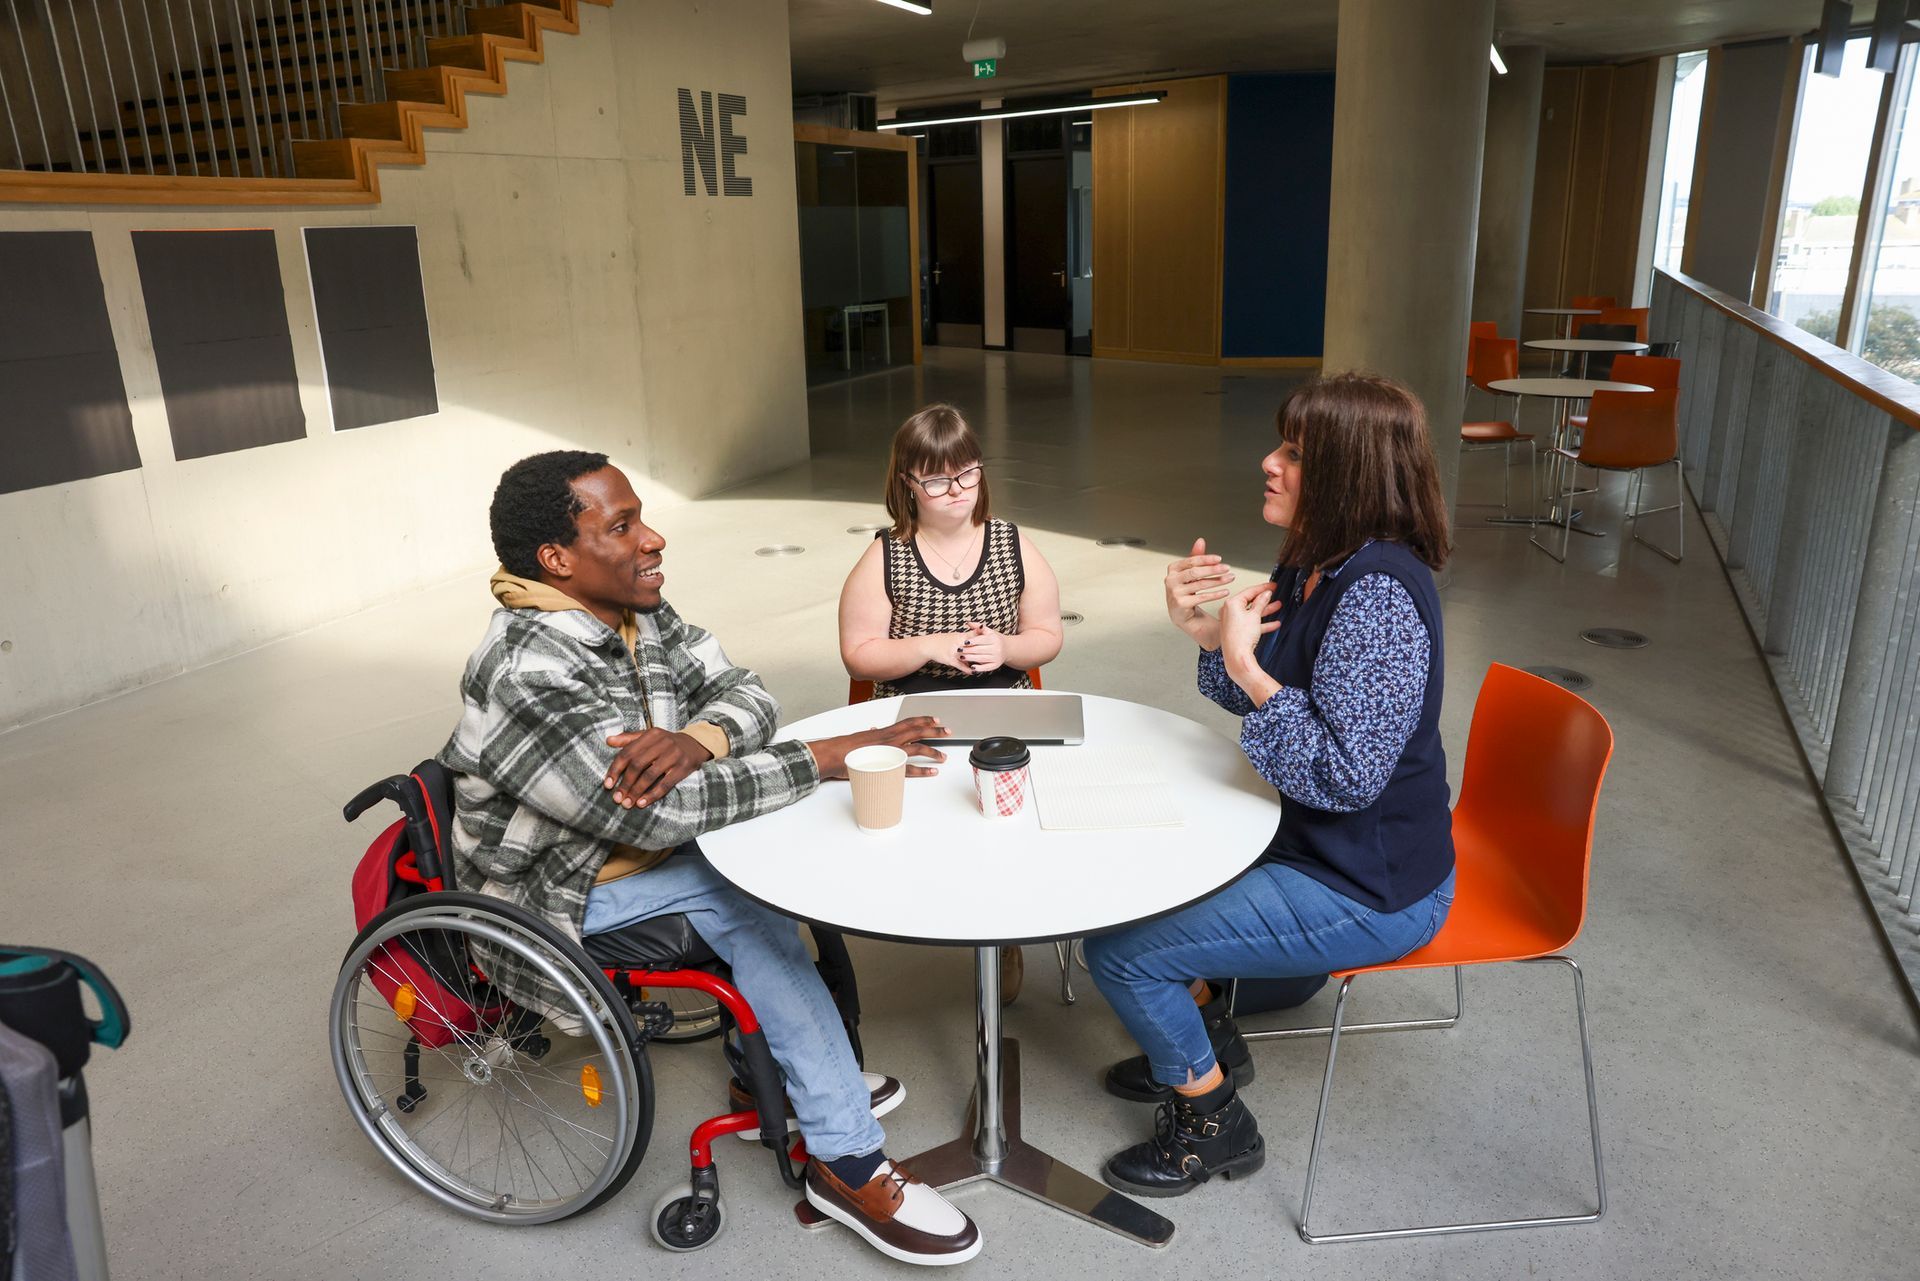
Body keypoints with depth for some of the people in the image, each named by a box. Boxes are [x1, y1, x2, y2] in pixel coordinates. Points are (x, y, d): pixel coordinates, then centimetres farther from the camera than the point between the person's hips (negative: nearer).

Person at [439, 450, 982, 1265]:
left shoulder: (636, 611, -4)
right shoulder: (528, 671, -30)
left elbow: (742, 690, -5)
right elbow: (655, 814, -33)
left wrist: (698, 738, -30)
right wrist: (830, 757, -32)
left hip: (633, 843, 8)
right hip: (558, 896, -8)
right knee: (742, 893, -23)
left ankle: (781, 1080, 8)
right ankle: (846, 1164, -15)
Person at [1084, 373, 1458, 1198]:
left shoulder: (1378, 594, -28)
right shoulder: (1316, 564, 3)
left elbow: (1345, 774, -29)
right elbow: (1264, 698, 10)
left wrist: (1245, 663, -30)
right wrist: (1205, 633, -7)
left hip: (1369, 891, -10)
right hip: (1315, 844, 10)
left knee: (1118, 949, -11)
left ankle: (1213, 1124, 15)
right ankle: (1204, 1041, 36)